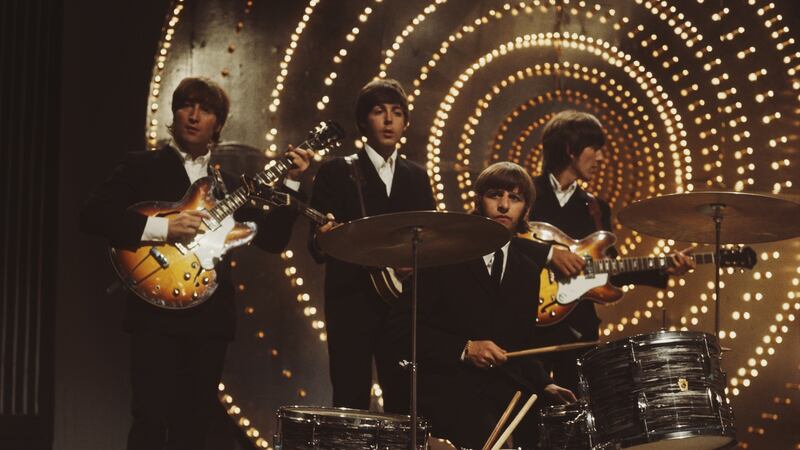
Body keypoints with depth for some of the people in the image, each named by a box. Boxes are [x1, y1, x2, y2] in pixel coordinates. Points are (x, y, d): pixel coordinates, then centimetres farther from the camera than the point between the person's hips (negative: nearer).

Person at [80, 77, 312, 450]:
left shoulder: (229, 186, 18)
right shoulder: (142, 167, 5)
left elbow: (273, 239, 12)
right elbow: (93, 215, -8)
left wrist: (290, 183, 1)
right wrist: (161, 227, -17)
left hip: (211, 316, 4)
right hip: (157, 309, -4)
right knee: (151, 420, -11)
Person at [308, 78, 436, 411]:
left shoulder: (417, 177, 16)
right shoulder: (337, 172, 3)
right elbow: (317, 245, -4)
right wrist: (325, 238, -27)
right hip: (352, 304, -3)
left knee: (404, 402, 2)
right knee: (351, 404, -4)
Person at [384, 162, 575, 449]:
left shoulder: (527, 270, 17)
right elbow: (402, 329, -3)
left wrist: (544, 385, 3)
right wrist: (463, 349, -15)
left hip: (509, 388, 5)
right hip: (448, 387, -5)